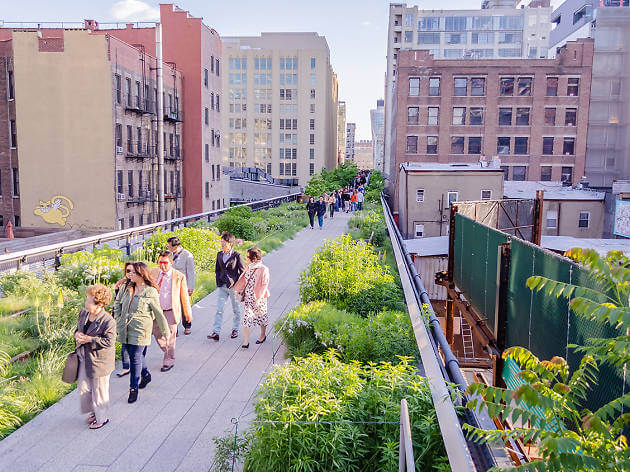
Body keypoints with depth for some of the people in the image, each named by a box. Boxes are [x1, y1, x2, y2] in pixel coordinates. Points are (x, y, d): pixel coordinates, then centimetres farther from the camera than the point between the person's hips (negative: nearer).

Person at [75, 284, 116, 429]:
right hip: (84, 358, 7)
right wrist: (77, 335, -7)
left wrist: (89, 339, -25)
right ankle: (93, 411, 40)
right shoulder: (83, 314, 0)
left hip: (99, 361, -7)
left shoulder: (108, 321, -23)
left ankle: (101, 418, 27)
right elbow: (78, 328, 16)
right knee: (83, 386, 17)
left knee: (99, 390, 8)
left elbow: (109, 341, -23)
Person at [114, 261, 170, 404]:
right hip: (126, 330, 6)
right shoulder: (128, 288, 6)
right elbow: (118, 303, 23)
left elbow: (158, 313, -4)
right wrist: (118, 318, 13)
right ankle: (146, 375, 41)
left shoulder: (150, 292, -10)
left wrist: (166, 331, 2)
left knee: (135, 357, -4)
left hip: (140, 331, -6)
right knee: (134, 356, 17)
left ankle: (134, 388, 9)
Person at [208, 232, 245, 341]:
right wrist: (218, 282, 5)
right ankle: (216, 332, -4)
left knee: (236, 309, 10)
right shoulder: (219, 254, 6)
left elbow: (243, 272, -6)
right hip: (222, 286, 4)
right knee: (219, 309, -3)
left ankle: (235, 329, 27)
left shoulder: (237, 256, -10)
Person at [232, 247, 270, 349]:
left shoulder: (263, 269, -15)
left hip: (258, 298, -5)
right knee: (246, 317, -1)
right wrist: (238, 291, 13)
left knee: (261, 317, 13)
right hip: (248, 298, 5)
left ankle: (263, 335, 36)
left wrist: (258, 299, -19)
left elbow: (264, 285, -16)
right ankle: (246, 342, 0)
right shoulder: (249, 267, 4)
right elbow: (243, 280, 15)